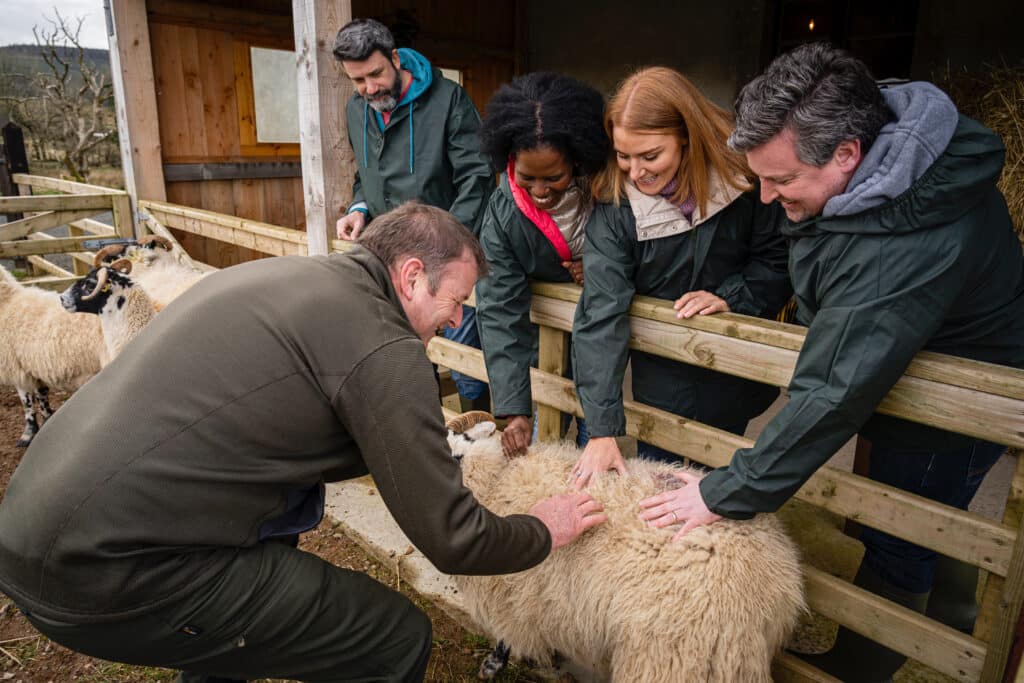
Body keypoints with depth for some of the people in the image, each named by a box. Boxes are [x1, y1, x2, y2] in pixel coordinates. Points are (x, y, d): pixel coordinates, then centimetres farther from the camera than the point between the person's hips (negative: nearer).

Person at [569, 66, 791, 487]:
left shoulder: (743, 178, -17)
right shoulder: (614, 206, -20)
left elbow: (777, 259, -4)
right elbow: (601, 315, -26)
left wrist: (730, 296, -23)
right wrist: (602, 430, -30)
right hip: (661, 378, -1)